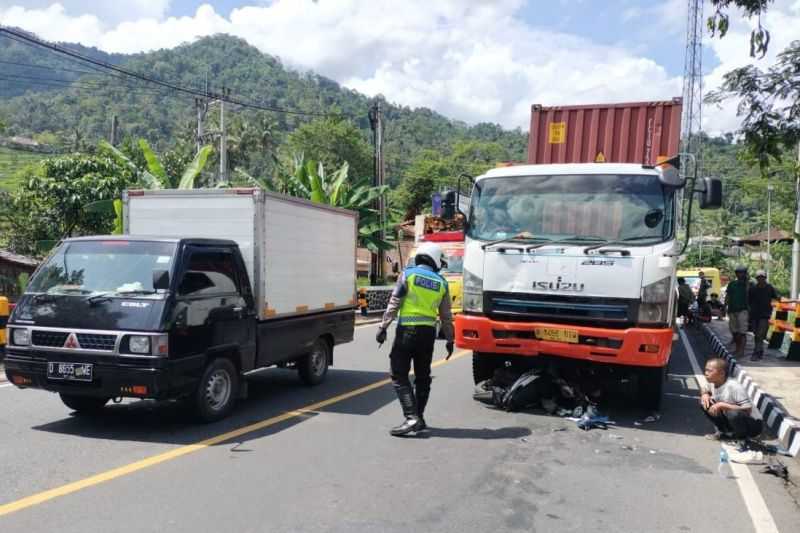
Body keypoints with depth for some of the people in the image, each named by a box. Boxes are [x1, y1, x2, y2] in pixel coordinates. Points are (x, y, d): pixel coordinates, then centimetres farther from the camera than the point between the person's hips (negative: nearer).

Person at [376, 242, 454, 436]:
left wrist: (383, 327, -7)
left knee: (400, 376, -2)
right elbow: (446, 316, 11)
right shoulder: (441, 283, 8)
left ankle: (412, 417, -13)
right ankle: (419, 418, 21)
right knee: (423, 377, 15)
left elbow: (394, 304, -8)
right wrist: (449, 340, 19)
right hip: (428, 333, 4)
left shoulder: (408, 274, -1)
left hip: (407, 330, -4)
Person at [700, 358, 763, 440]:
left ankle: (742, 437, -8)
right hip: (732, 420, 7)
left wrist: (722, 405, -35)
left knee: (733, 414, -40)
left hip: (752, 424, -7)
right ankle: (723, 431, 11)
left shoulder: (734, 387, -30)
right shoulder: (713, 383, -7)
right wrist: (705, 394, -10)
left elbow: (747, 409, -34)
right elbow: (704, 389, 15)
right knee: (705, 403, -4)